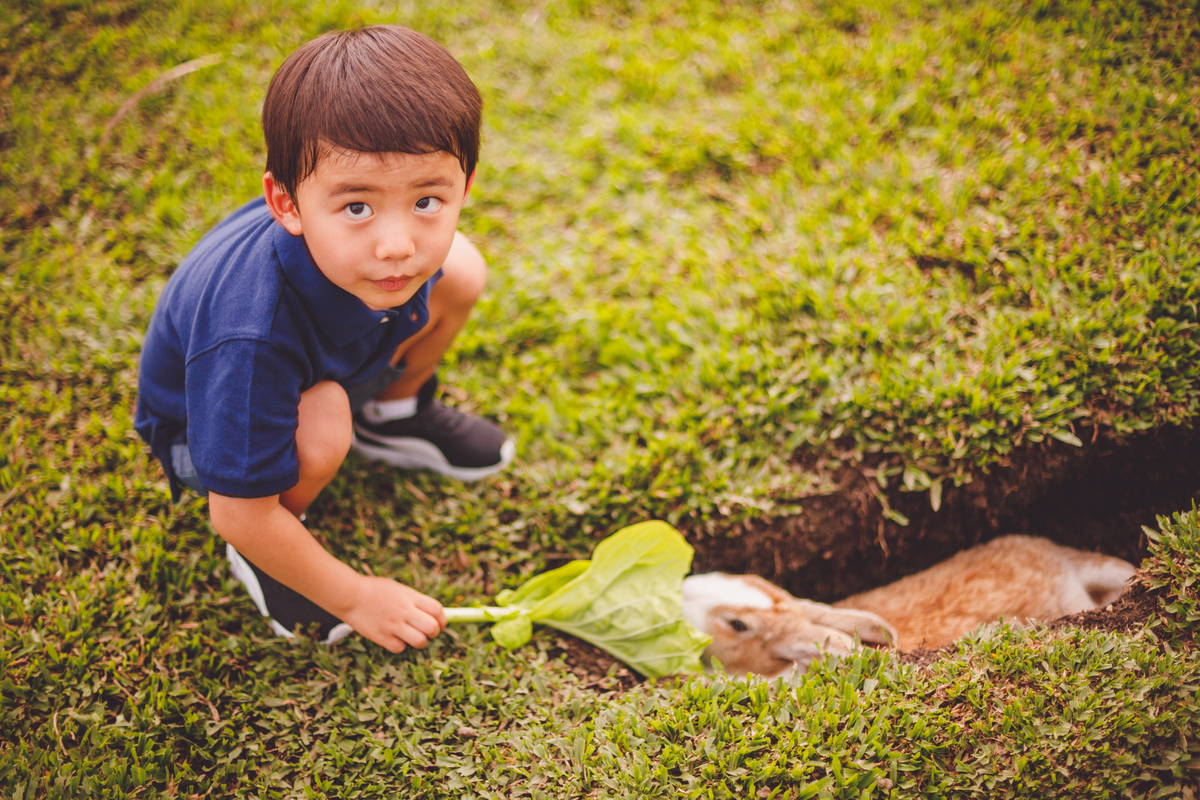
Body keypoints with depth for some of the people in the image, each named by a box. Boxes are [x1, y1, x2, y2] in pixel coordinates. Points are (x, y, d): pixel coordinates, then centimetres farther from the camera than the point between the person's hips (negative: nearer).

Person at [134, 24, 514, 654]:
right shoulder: (252, 339, -46)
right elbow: (239, 516, -34)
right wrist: (356, 598, -23)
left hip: (328, 363, 6)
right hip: (204, 427, -6)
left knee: (463, 272, -7)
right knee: (322, 425, -37)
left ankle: (393, 413, 19)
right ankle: (259, 559, -5)